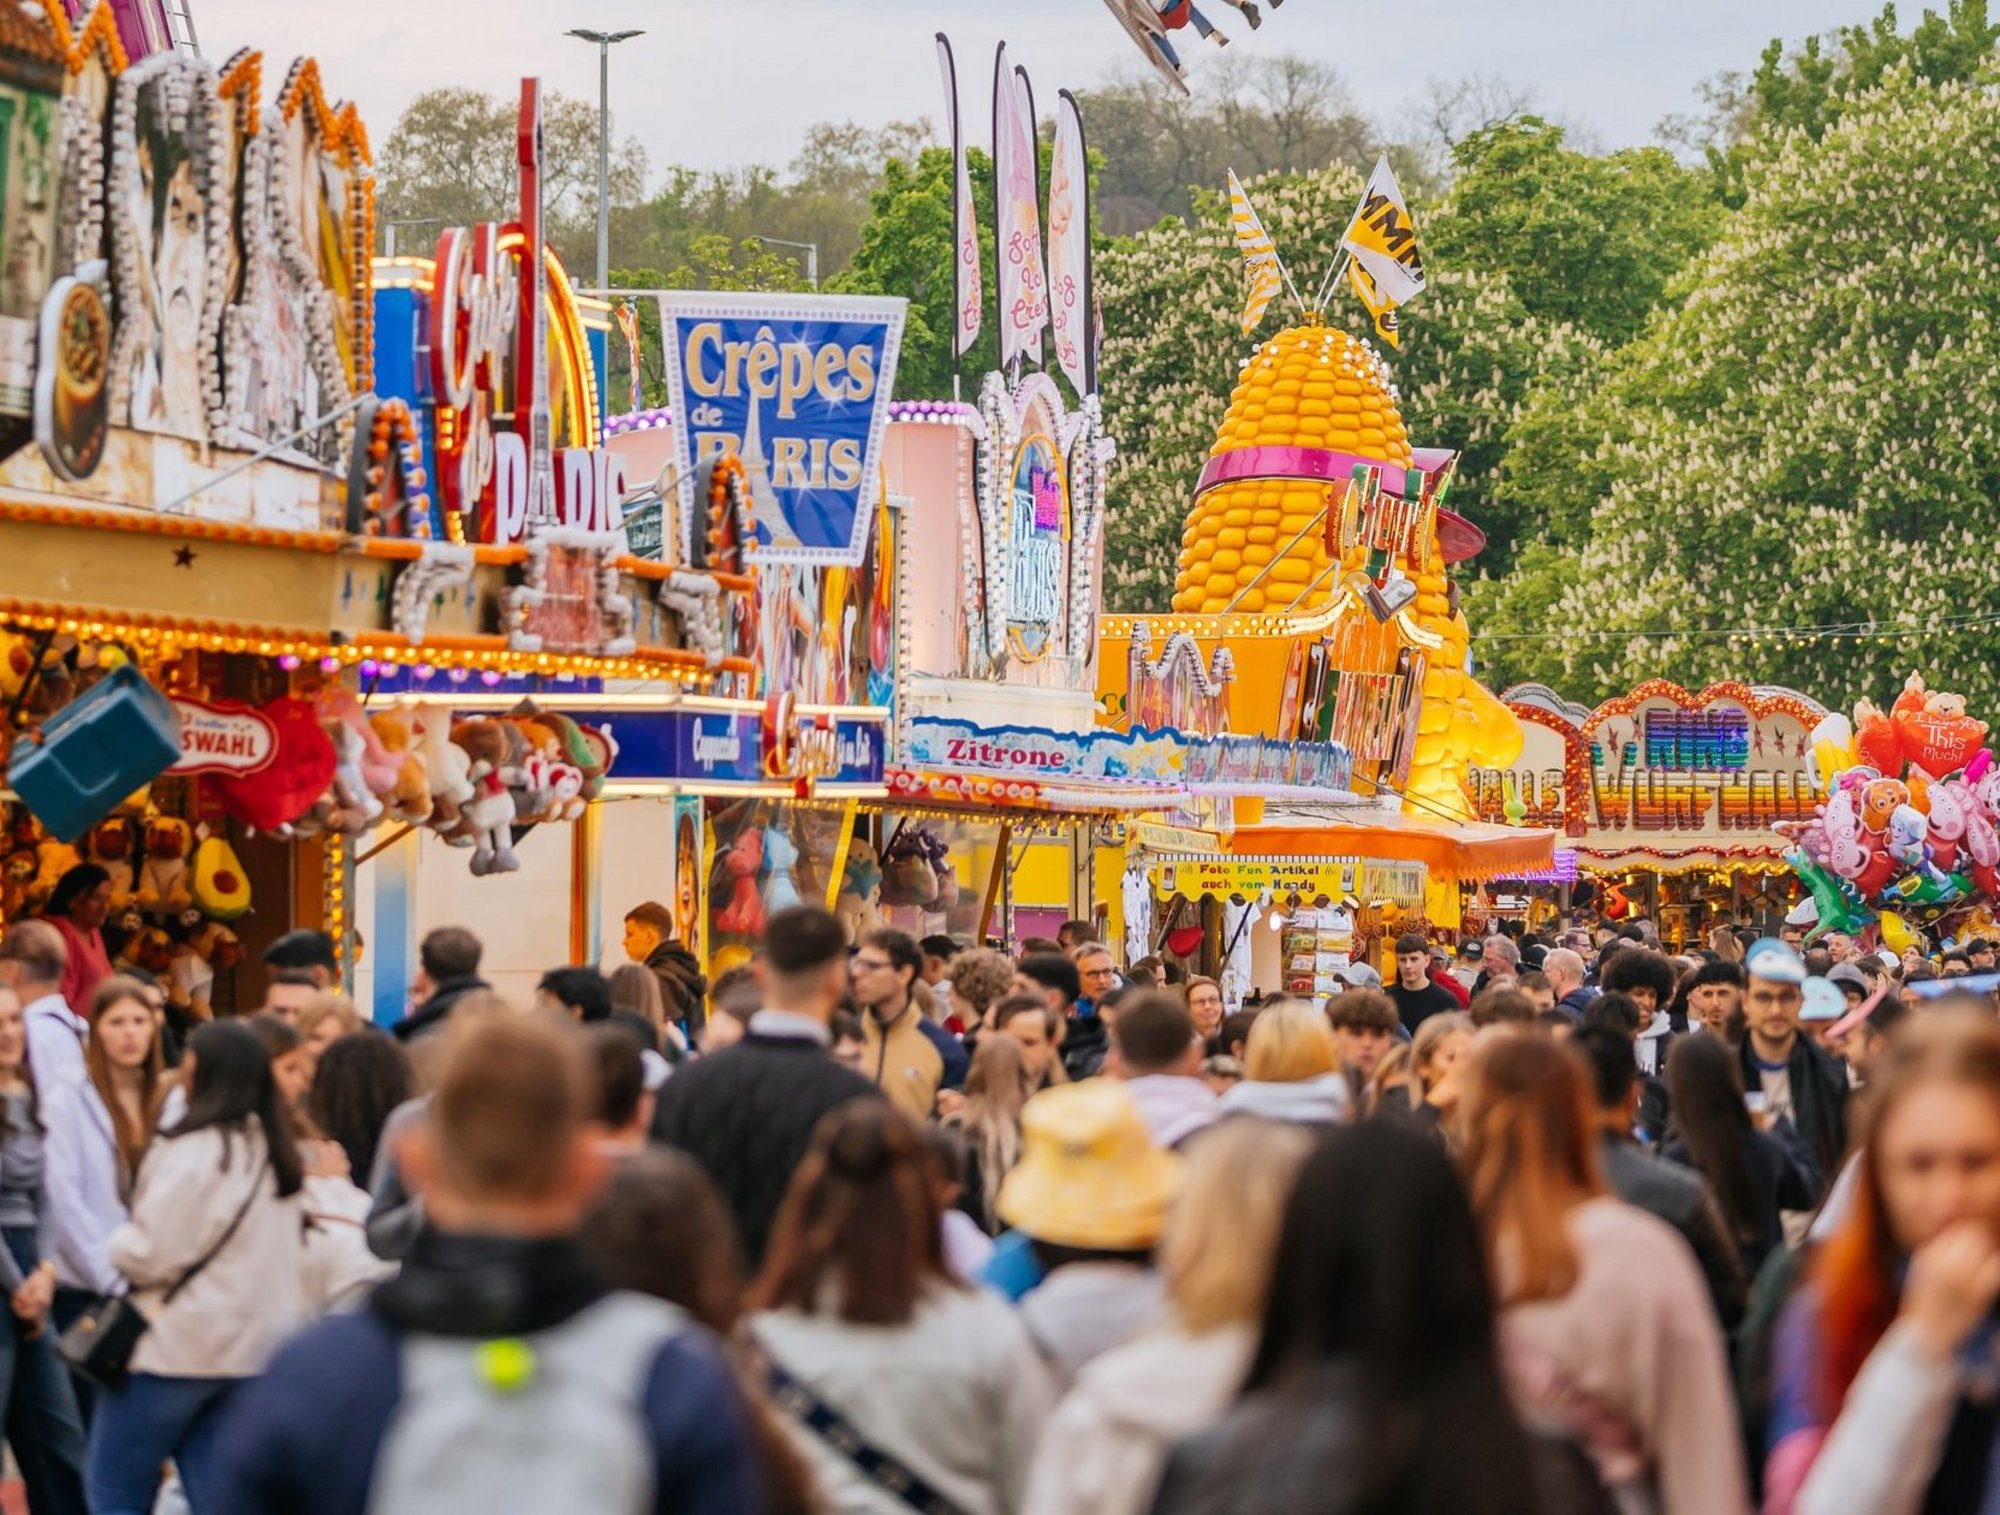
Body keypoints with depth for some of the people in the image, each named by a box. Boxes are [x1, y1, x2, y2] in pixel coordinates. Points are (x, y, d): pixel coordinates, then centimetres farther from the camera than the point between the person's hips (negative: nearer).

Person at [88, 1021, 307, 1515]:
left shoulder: (193, 1151, -15)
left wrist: (118, 1241, 4)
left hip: (176, 1345, -7)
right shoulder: (278, 1154, 8)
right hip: (257, 1346, 7)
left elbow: (149, 1255, -17)